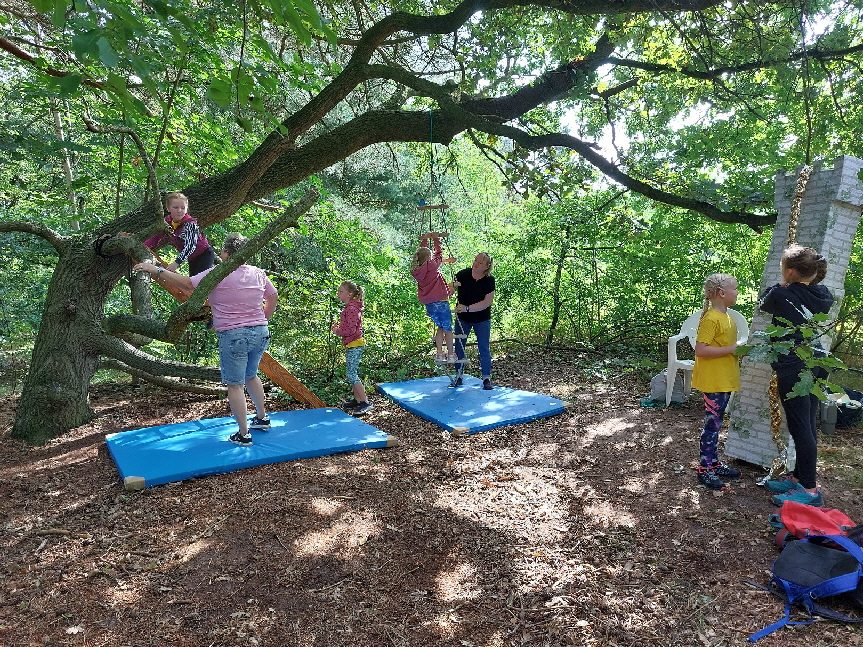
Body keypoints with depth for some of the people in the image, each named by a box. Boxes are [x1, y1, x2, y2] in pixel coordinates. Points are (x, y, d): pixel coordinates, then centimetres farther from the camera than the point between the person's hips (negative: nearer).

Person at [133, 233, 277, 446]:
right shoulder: (258, 273, 5)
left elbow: (187, 283, -12)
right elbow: (273, 297, 16)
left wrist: (156, 270, -4)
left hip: (234, 336, -6)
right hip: (261, 332, 7)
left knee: (234, 385, 4)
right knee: (251, 375, 26)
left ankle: (243, 434, 9)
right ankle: (262, 418, 36)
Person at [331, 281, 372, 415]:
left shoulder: (351, 309, -18)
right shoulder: (349, 307, 15)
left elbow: (351, 330, -23)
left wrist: (337, 331, -9)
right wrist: (338, 326, 7)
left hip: (355, 345, -11)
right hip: (352, 345, 11)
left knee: (351, 374, -10)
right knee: (352, 373, 15)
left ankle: (365, 402, -7)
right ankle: (357, 400, 25)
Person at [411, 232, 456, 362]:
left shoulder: (416, 269, 3)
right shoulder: (432, 265, -13)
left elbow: (421, 254, 19)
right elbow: (439, 254, 6)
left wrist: (425, 239, 26)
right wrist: (436, 239, 15)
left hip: (428, 305, 6)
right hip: (440, 302, -6)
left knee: (440, 327, 20)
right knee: (448, 328, 8)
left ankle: (439, 354, 17)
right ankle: (450, 354, 13)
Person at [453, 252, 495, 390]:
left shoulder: (489, 280, -13)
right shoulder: (463, 274, -10)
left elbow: (487, 302, -19)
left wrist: (467, 308, -27)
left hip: (482, 320, -1)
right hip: (462, 318, 2)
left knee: (484, 348, 1)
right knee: (459, 347, 5)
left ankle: (486, 378, 10)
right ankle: (459, 377, 17)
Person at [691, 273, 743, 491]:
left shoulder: (726, 317, 12)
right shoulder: (711, 319, -19)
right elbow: (701, 350, -25)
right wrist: (732, 349, -22)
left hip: (725, 380, 9)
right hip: (713, 381, -9)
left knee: (716, 423, 17)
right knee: (712, 424, -3)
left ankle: (714, 463, 28)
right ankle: (704, 470, 6)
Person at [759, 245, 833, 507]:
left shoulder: (781, 295, -14)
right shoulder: (824, 296, 6)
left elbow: (762, 304, 7)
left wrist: (780, 285, 13)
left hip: (794, 367, -8)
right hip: (817, 363, 8)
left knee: (800, 427, -3)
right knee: (807, 425, 13)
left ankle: (810, 489, 1)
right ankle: (799, 477, 24)